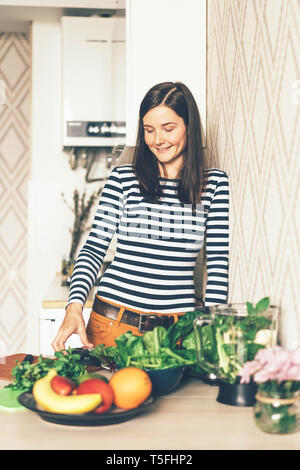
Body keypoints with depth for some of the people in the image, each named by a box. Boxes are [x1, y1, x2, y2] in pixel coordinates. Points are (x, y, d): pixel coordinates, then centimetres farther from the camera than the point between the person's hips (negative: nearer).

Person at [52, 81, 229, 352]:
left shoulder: (215, 184, 3)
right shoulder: (123, 179, 1)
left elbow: (218, 263, 4)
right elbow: (94, 248, 2)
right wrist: (75, 307, -12)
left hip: (177, 329, 0)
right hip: (114, 323, 0)